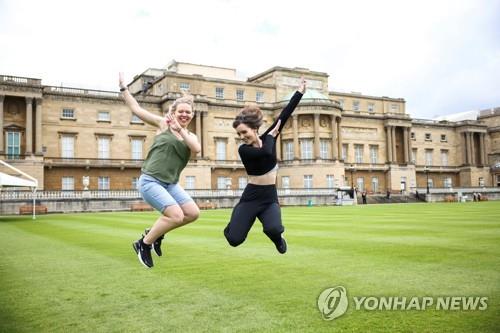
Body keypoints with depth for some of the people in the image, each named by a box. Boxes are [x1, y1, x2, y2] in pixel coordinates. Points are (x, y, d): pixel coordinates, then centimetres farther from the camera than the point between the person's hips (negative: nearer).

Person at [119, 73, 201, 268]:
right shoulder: (163, 124, 2)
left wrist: (180, 130, -21)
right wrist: (123, 87, 3)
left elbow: (197, 149, -12)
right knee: (176, 216, -20)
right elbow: (136, 109, 2)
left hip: (171, 183, 6)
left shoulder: (191, 136, 12)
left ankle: (156, 232, 15)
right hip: (150, 181, -6)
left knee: (193, 213, -5)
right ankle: (143, 244, 3)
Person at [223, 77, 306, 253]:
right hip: (250, 198, -2)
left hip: (270, 198, 2)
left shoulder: (267, 139, 1)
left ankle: (278, 239, 11)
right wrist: (271, 136, -9)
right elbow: (266, 152, -27)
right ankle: (234, 224, 28)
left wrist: (300, 92, -4)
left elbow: (285, 114, -2)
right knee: (234, 239, -10)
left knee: (273, 229, -29)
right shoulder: (243, 149, -10)